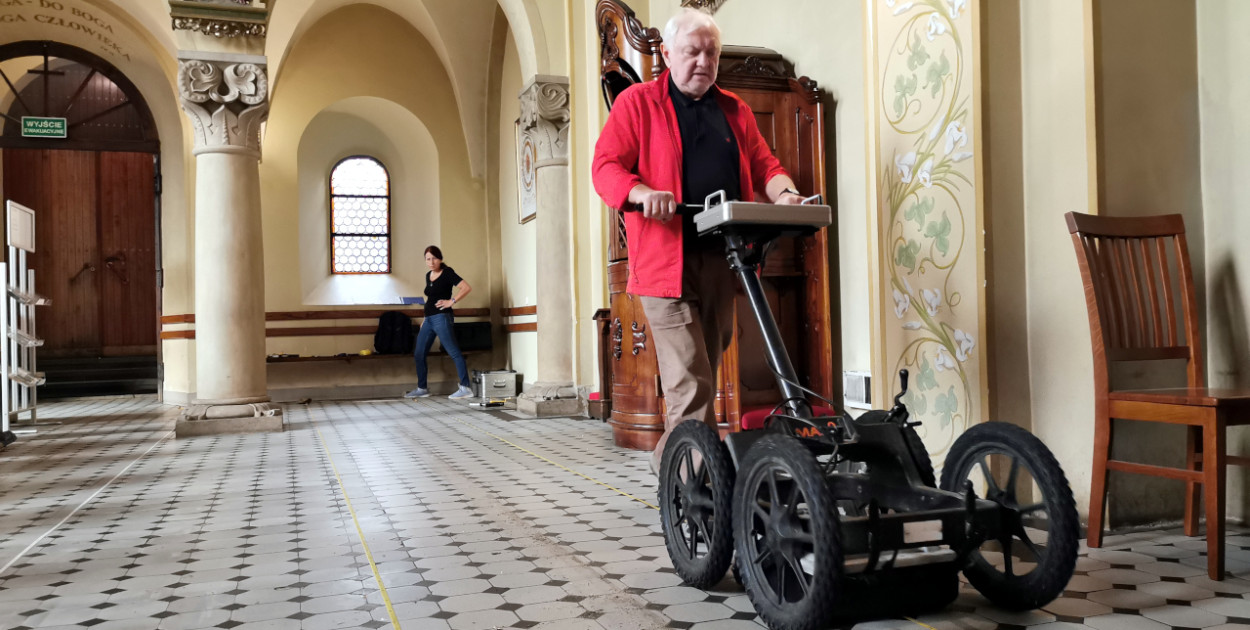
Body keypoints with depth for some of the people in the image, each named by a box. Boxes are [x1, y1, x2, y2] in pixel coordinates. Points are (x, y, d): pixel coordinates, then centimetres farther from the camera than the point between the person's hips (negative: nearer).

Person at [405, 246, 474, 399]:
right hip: (429, 319, 9)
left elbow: (467, 288, -16)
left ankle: (465, 388, -12)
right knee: (419, 354, 10)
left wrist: (451, 301, -17)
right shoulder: (428, 275, 16)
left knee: (454, 352, -10)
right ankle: (421, 389, 20)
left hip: (442, 318, -9)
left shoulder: (447, 273, -6)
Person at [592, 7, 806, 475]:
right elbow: (605, 166, -3)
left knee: (704, 375, 12)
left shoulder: (734, 110, 20)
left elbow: (764, 165, 18)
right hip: (666, 258, -6)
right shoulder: (637, 102, 5)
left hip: (721, 259, 6)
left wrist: (784, 193, -5)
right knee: (691, 384, -11)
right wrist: (644, 193, -23)